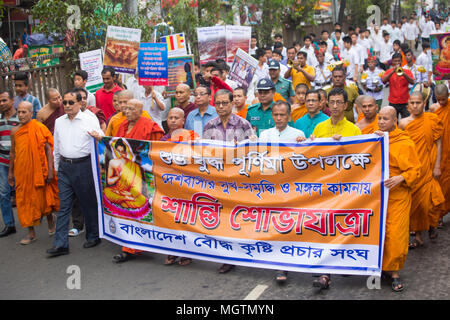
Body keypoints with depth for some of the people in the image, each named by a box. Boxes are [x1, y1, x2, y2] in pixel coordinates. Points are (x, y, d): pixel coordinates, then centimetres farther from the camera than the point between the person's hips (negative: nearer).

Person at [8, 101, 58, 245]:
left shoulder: (39, 128, -7)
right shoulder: (15, 131, 6)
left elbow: (48, 149, -7)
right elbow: (13, 152, 15)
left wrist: (50, 170, -11)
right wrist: (10, 172, 17)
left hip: (38, 171, -4)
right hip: (21, 172, 4)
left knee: (42, 199, 5)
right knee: (25, 202, 5)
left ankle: (50, 217, 36)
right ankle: (31, 233, 15)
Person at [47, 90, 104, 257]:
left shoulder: (90, 120, -2)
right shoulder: (59, 122, 12)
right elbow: (56, 147, 19)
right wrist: (57, 168, 20)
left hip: (84, 165, -4)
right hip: (64, 167, 4)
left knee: (89, 203, 7)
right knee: (63, 205, 2)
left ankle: (93, 236, 24)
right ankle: (61, 244, 4)